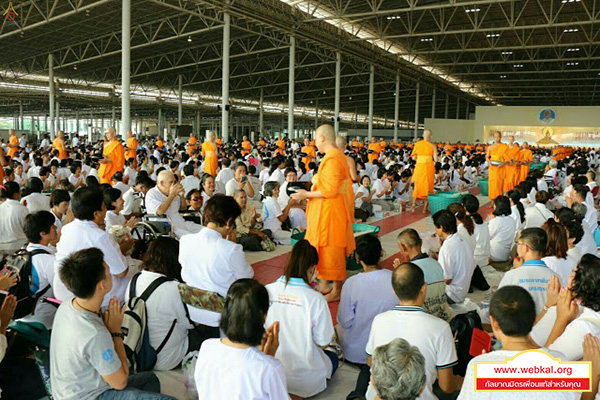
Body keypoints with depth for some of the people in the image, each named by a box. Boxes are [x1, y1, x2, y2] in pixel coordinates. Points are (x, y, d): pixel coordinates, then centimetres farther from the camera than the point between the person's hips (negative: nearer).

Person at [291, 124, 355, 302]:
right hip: (326, 210, 10)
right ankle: (324, 285, 26)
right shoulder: (336, 155, 13)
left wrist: (307, 195, -15)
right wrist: (309, 192, 15)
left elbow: (330, 190, -24)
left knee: (331, 251, 0)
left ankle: (337, 291, 11)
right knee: (324, 249, 16)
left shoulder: (332, 159, -19)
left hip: (330, 211, -10)